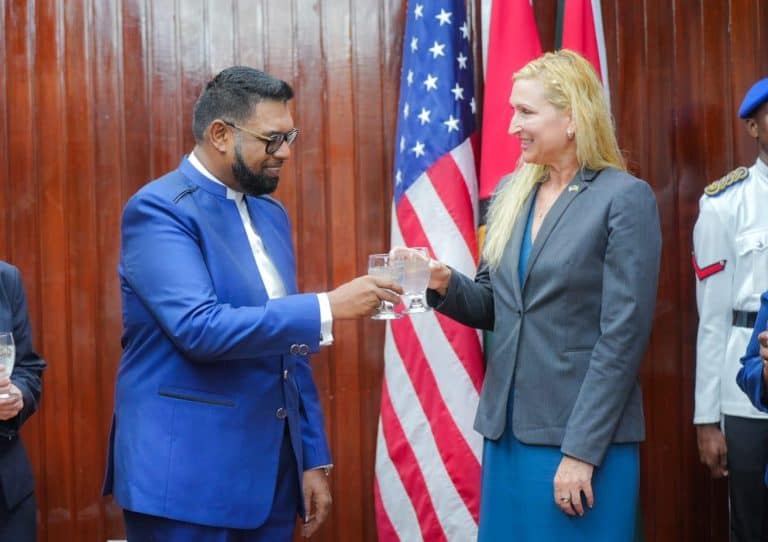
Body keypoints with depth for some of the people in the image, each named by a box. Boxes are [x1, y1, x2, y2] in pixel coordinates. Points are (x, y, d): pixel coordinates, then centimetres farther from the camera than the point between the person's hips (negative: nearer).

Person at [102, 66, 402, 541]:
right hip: (188, 476, -7)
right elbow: (199, 328, -23)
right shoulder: (159, 209, -11)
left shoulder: (271, 213, 12)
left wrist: (313, 458, 12)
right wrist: (328, 308, -23)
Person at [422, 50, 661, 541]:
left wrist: (582, 450, -15)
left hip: (583, 436, -6)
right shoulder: (511, 192, 9)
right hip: (507, 428, 6)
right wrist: (446, 284, -7)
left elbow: (623, 336, -13)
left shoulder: (625, 198, -9)